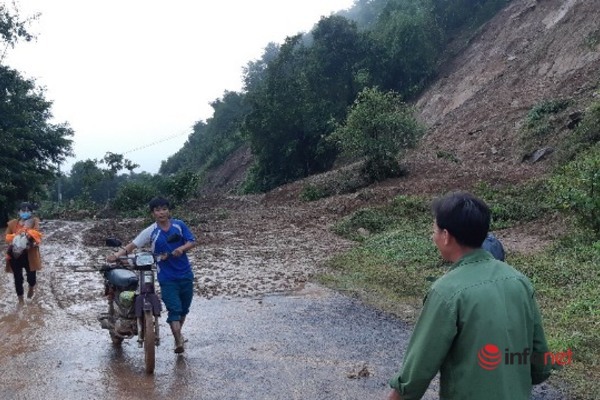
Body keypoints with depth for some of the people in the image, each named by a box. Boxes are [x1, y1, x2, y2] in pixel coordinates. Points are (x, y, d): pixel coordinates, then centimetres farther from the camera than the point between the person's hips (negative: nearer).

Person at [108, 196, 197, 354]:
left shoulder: (179, 225, 0)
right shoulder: (150, 232, -6)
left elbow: (192, 241, -2)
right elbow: (132, 245, -8)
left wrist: (182, 248, -22)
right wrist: (117, 255, -23)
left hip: (186, 274, 3)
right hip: (167, 277, -3)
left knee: (184, 308, 17)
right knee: (174, 309, -11)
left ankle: (178, 334, 39)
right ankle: (179, 341, -8)